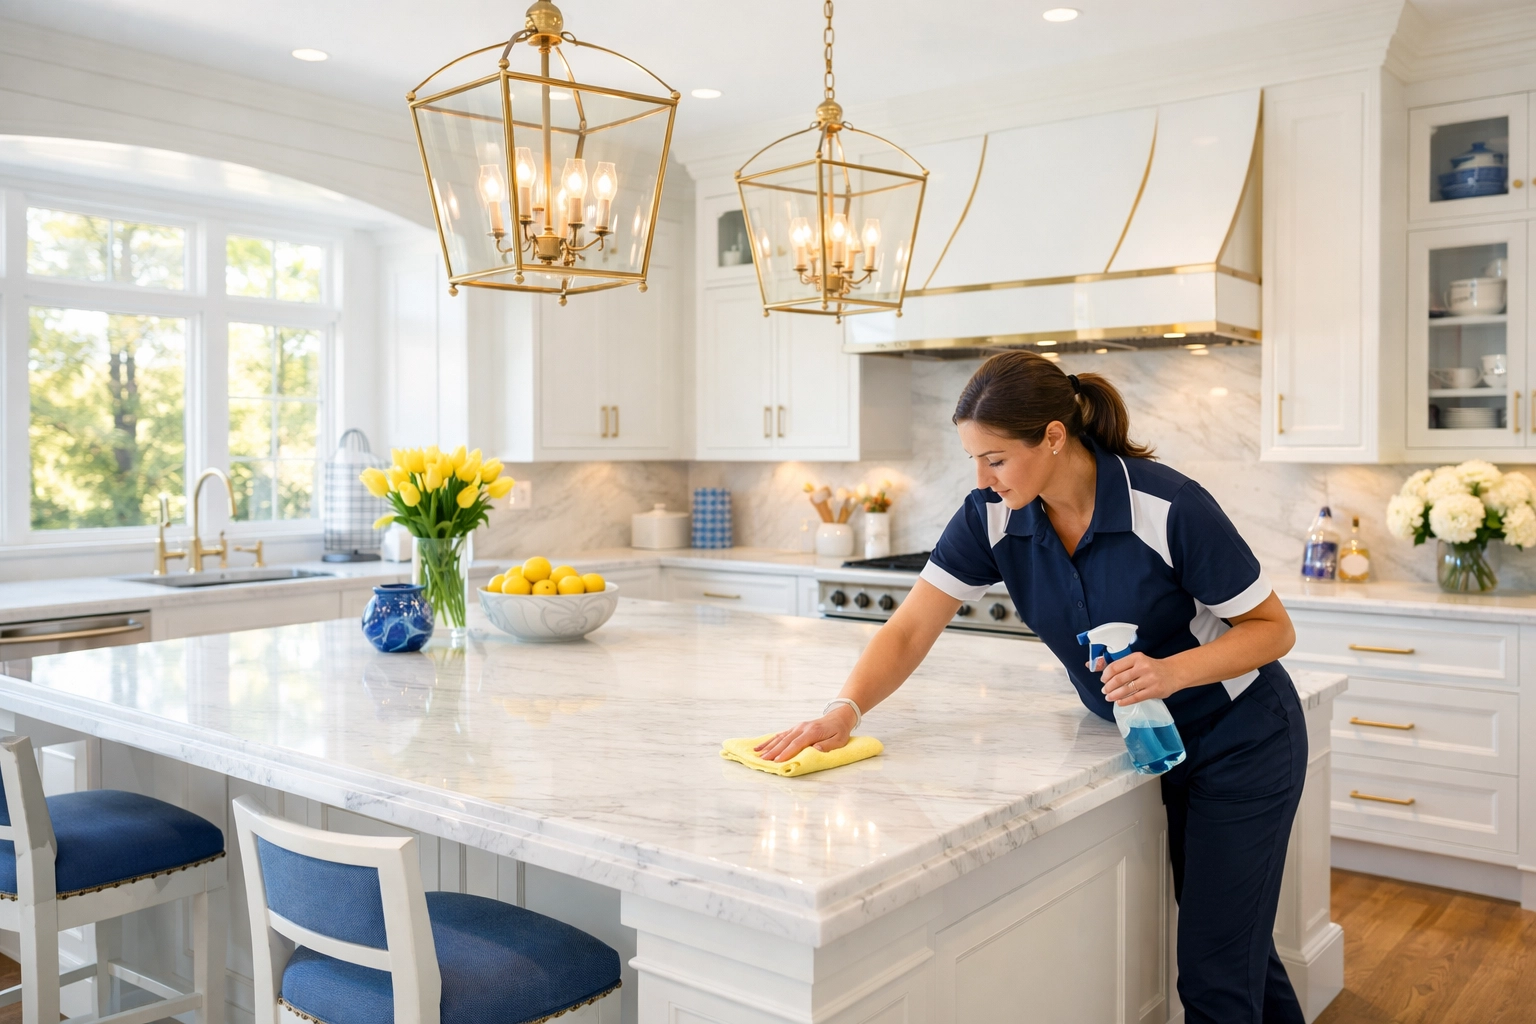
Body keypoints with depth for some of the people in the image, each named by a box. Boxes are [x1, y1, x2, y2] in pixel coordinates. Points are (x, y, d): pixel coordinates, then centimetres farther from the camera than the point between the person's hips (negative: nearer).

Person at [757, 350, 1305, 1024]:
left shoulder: (1170, 509, -27)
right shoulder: (992, 516, -13)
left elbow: (1273, 628, -17)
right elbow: (911, 628, -16)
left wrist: (1172, 671, -33)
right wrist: (844, 708, -31)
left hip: (1239, 739, -5)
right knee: (1234, 945, 20)